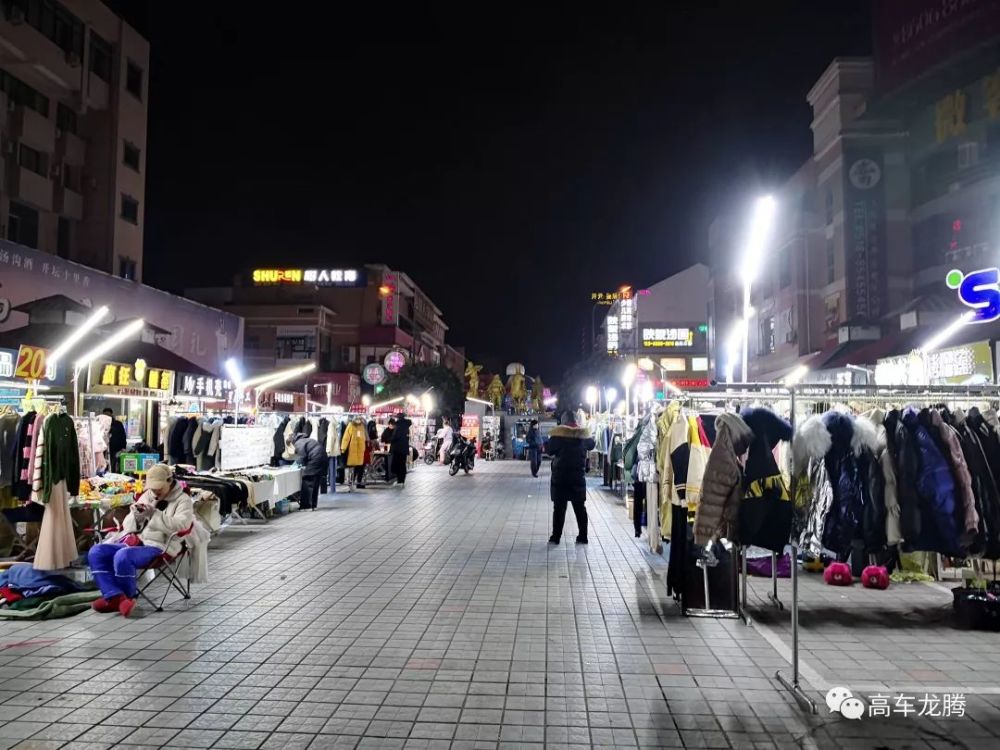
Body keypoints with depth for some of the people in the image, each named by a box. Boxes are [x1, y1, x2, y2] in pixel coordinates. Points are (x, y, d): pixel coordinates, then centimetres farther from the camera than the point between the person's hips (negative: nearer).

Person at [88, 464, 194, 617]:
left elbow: (179, 525, -16)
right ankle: (116, 596, -21)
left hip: (158, 547, -8)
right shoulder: (146, 496, 20)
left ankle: (129, 597, -8)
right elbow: (128, 525, 20)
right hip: (135, 542, 8)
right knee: (96, 552, -11)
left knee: (122, 556, -32)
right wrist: (135, 515, -3)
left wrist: (154, 514, -20)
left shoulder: (183, 500, 2)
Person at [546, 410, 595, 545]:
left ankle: (556, 537, 4)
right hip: (578, 476, 3)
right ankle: (582, 537, 13)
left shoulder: (558, 433, -11)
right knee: (580, 507, 10)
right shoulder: (584, 434, 2)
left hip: (560, 476, -3)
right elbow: (591, 445, 21)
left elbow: (549, 450, -8)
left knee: (559, 507, 3)